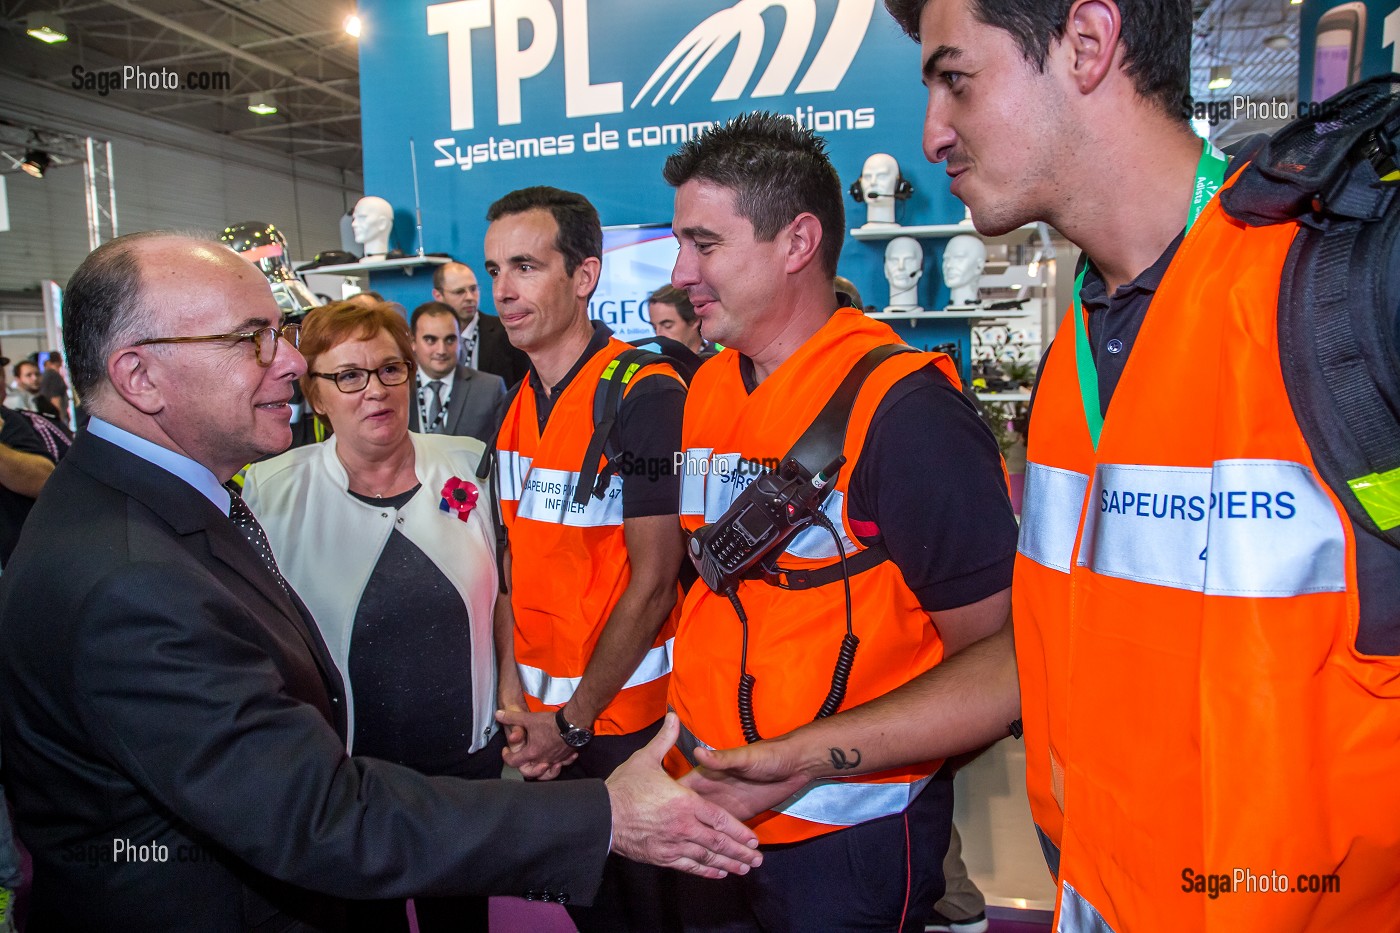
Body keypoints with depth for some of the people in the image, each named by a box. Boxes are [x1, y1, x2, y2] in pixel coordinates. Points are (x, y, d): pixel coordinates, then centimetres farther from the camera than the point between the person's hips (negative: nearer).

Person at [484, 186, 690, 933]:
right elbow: (515, 559, 6)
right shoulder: (514, 405, 3)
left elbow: (654, 580, -18)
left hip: (627, 715, -6)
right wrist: (513, 696, -2)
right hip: (541, 715, 6)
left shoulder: (645, 394, -18)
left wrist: (574, 722, -13)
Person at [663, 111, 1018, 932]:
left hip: (849, 841, -6)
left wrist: (811, 757, -18)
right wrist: (686, 742, 6)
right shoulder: (705, 391, 3)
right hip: (710, 818, 7)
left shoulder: (905, 410, -20)